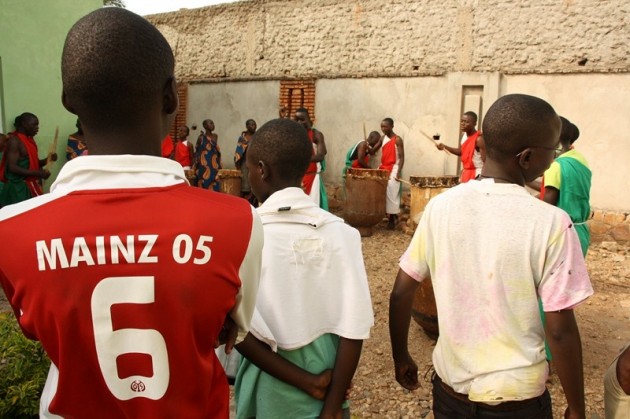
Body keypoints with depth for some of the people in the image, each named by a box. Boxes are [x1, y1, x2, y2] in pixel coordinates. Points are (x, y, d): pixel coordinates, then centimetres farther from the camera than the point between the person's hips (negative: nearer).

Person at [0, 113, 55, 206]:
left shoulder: (29, 139, 13)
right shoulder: (14, 140, -13)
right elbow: (12, 167, -20)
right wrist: (38, 173, -24)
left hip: (30, 185, 8)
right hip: (19, 187, -8)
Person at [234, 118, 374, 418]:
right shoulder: (340, 232, -11)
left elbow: (239, 328, -22)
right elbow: (354, 327, -14)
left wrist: (307, 382, -13)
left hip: (272, 390, -2)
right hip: (328, 384, 3)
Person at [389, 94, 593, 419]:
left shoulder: (440, 206, -9)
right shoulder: (551, 222, -18)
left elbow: (401, 293, -4)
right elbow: (560, 329, -15)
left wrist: (401, 358, 10)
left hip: (449, 388, 2)